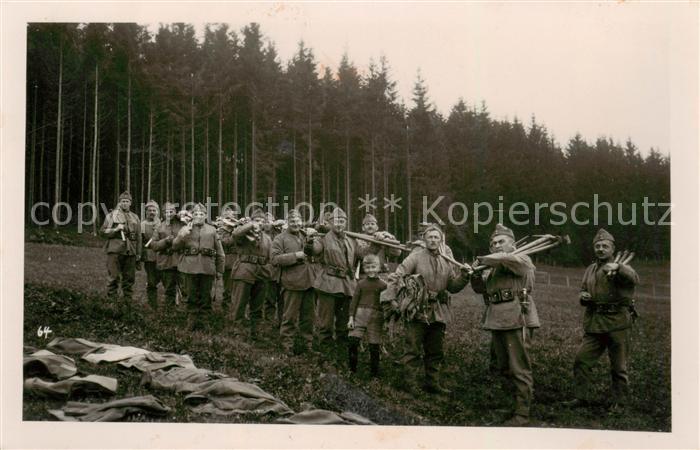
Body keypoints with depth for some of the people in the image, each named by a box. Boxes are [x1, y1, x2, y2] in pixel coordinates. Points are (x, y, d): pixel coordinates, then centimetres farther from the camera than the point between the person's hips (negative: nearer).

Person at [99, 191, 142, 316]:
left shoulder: (135, 218, 15)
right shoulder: (111, 215, 5)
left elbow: (138, 237, 16)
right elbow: (102, 232, 2)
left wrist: (138, 255, 12)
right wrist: (116, 229, -13)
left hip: (130, 253, 4)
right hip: (115, 251, -3)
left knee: (129, 280, 6)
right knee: (114, 278, -9)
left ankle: (127, 305, 14)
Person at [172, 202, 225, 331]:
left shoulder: (212, 230, 12)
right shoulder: (186, 229, 11)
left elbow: (220, 252, 13)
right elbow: (175, 246, 3)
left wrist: (219, 270, 9)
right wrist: (182, 235, -15)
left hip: (208, 268, 0)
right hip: (190, 267, 0)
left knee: (206, 297, 4)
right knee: (192, 297, 2)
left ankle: (204, 323, 10)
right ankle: (194, 322, 9)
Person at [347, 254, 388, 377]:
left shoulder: (382, 285, 2)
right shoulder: (361, 283, 5)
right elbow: (354, 300, 6)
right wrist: (351, 317, 1)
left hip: (376, 317, 0)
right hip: (360, 315, 1)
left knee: (374, 346, 3)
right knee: (353, 341, -10)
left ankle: (374, 371, 17)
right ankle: (352, 369, 6)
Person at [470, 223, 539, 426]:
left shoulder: (522, 260, -2)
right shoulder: (495, 267, 24)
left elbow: (505, 258, -22)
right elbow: (481, 288, 24)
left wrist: (481, 260, -8)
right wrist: (474, 274, 4)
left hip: (517, 319, -9)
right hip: (497, 320, 9)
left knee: (519, 369, -6)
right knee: (503, 367, 14)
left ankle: (522, 414, -3)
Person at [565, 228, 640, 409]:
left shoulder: (620, 269, -3)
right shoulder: (590, 270, 16)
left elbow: (634, 279, -25)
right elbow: (583, 291, 26)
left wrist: (616, 267, -43)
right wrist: (582, 296, 2)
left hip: (617, 322, -5)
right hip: (594, 324, 5)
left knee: (619, 366, 4)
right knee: (582, 360, 0)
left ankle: (619, 401, 15)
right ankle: (582, 397, 9)